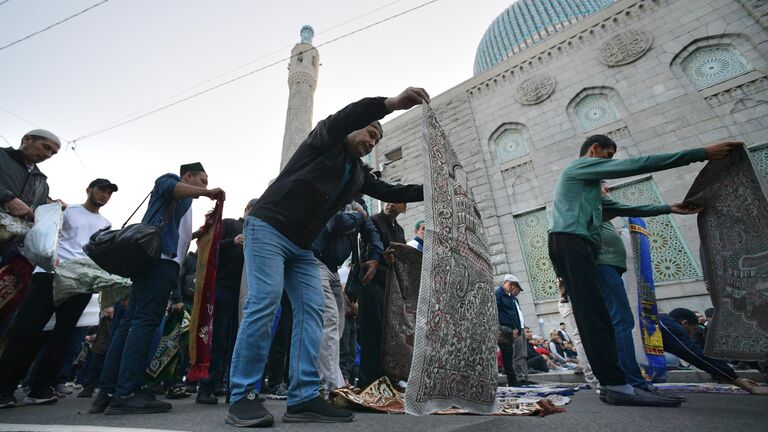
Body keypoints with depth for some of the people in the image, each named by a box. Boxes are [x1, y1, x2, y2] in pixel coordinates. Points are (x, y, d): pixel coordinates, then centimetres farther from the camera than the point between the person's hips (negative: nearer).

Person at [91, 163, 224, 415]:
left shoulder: (182, 204, 33)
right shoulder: (169, 179, 11)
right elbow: (171, 188, -14)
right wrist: (208, 192, -14)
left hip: (162, 260, 10)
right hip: (159, 257, -10)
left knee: (131, 322, 5)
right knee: (146, 321, -15)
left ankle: (107, 392, 7)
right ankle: (126, 394, -16)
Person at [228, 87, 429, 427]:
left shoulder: (358, 172, 18)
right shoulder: (326, 140, 1)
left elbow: (390, 192, 15)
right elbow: (342, 118, -20)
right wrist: (392, 103, -30)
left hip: (302, 246, 8)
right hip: (267, 228, -7)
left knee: (311, 310, -5)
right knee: (264, 302, -17)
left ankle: (304, 398, -5)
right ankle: (242, 396, -7)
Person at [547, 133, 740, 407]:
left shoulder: (580, 179, 37)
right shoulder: (583, 165, 7)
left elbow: (617, 207, 37)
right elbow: (637, 165, -2)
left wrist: (667, 208, 35)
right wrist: (701, 153, 3)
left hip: (571, 245, 10)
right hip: (571, 242, -10)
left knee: (592, 315, 2)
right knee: (594, 314, -17)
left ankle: (611, 384, 1)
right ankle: (616, 386, -19)